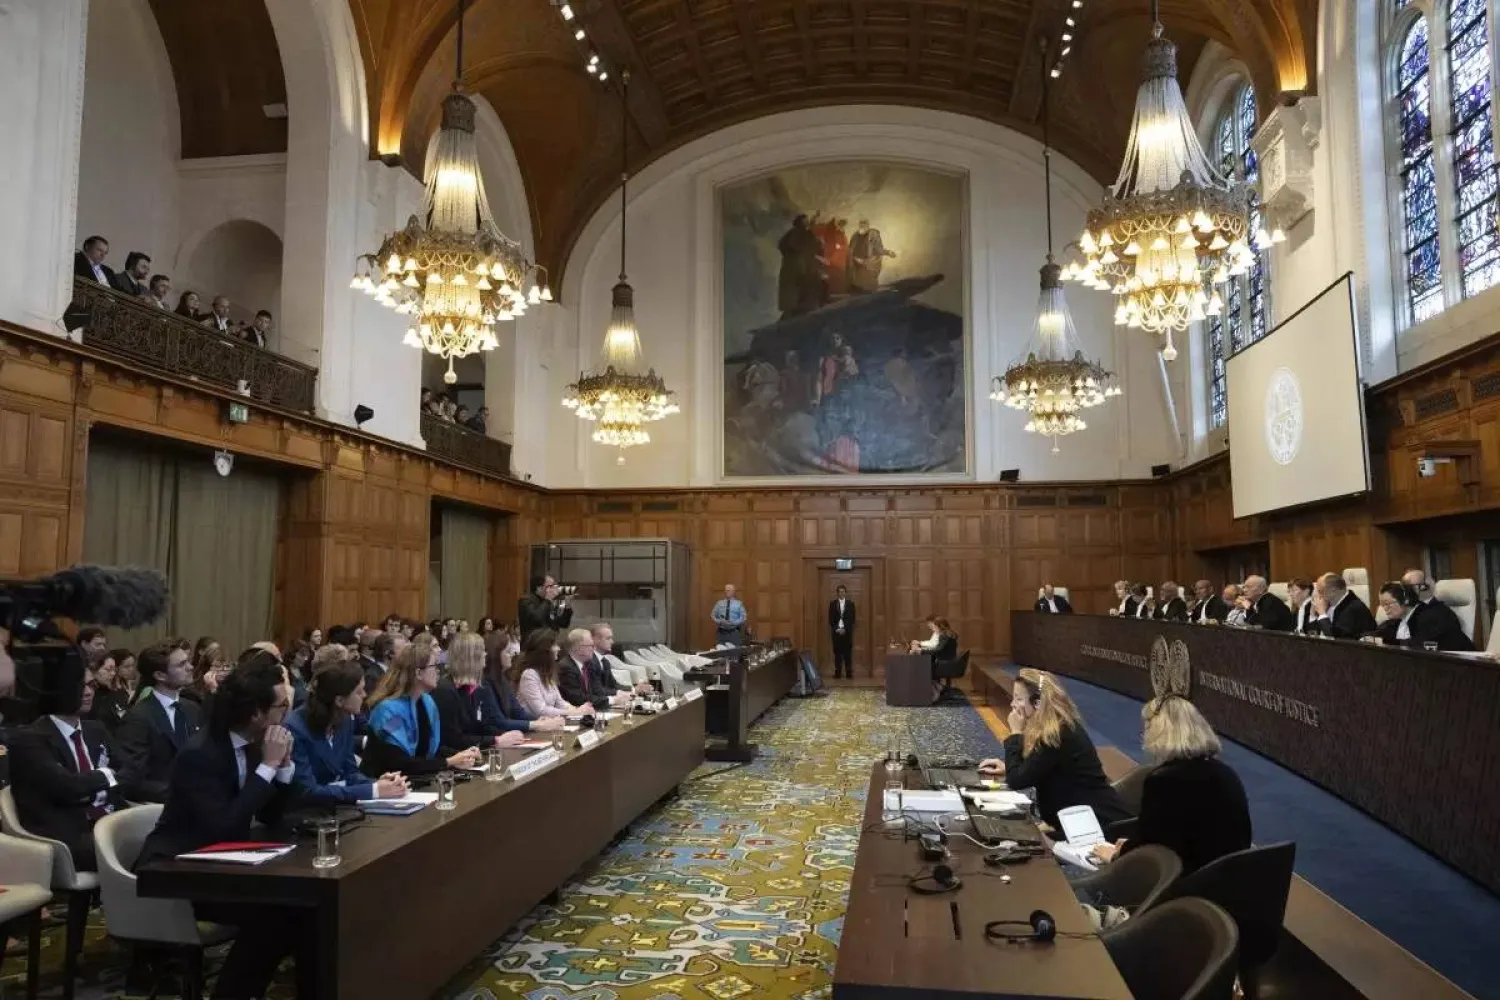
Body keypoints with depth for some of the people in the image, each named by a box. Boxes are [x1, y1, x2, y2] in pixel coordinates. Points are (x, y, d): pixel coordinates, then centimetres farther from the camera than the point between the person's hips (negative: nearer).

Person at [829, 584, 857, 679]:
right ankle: (837, 673, 3)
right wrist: (837, 629, -8)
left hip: (847, 632, 0)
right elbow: (830, 619, 3)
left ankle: (849, 673, 3)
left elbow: (852, 619, 2)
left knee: (848, 653, 0)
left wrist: (845, 629, -8)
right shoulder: (832, 604, 5)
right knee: (837, 653, 1)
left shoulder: (850, 604, 5)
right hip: (836, 631, 0)